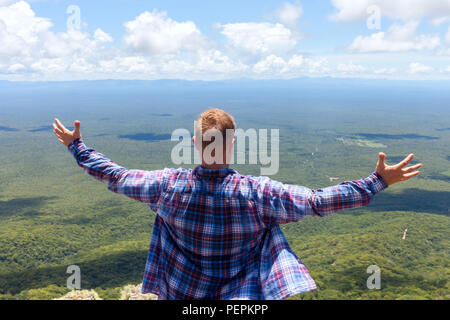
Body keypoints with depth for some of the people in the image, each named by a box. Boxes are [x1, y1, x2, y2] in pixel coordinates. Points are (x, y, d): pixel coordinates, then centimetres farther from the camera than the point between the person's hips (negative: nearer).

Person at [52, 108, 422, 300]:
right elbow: (318, 202, -23)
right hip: (240, 294, -1)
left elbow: (114, 176, -7)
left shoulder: (170, 186, -19)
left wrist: (76, 146, 8)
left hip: (182, 291, 2)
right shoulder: (257, 193, -26)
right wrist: (378, 181, -16)